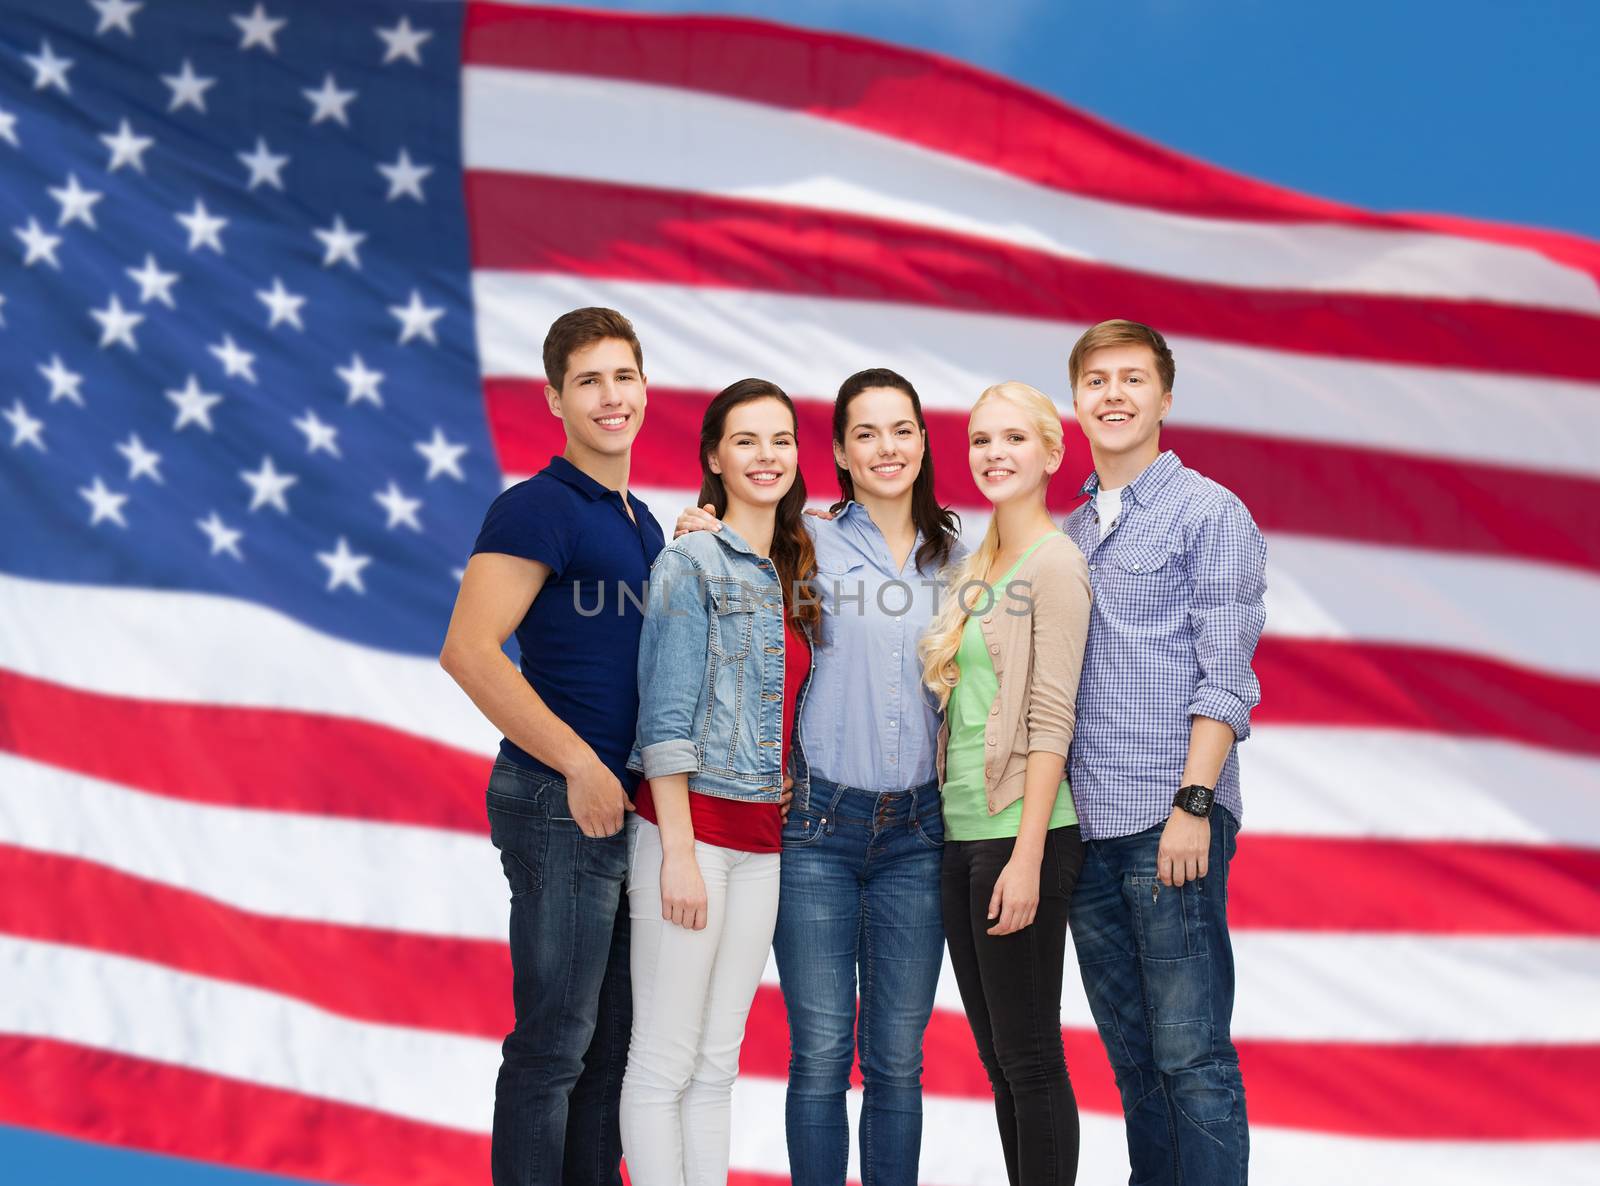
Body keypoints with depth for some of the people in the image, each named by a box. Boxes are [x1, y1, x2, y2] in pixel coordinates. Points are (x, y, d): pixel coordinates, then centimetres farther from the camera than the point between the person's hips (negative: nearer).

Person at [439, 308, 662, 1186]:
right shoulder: (539, 507, -10)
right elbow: (469, 650, -20)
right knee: (554, 1043, -4)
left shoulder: (641, 523, 17)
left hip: (627, 806, 9)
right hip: (562, 804, -8)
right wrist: (580, 765, -19)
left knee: (610, 1041, 14)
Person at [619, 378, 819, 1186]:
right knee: (664, 1062, -3)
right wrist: (679, 852, -15)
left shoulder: (790, 576, 15)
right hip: (689, 825, -7)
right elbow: (667, 719, -12)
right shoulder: (691, 562, -7)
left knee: (718, 1063, 10)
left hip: (761, 839, 7)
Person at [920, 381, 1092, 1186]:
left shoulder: (1054, 562, -9)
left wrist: (1027, 856, -19)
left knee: (1030, 1057, -3)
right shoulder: (975, 569, 15)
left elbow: (1050, 719, -15)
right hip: (961, 832, 8)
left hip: (1020, 835, -8)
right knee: (996, 1056, 12)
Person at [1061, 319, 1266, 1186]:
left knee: (1190, 1056, -7)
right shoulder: (1069, 532, 17)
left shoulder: (1209, 513, -1)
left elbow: (1225, 675, -8)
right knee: (1131, 1054, 10)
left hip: (1169, 821, -6)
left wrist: (1192, 803, -16)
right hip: (1086, 824, 6)